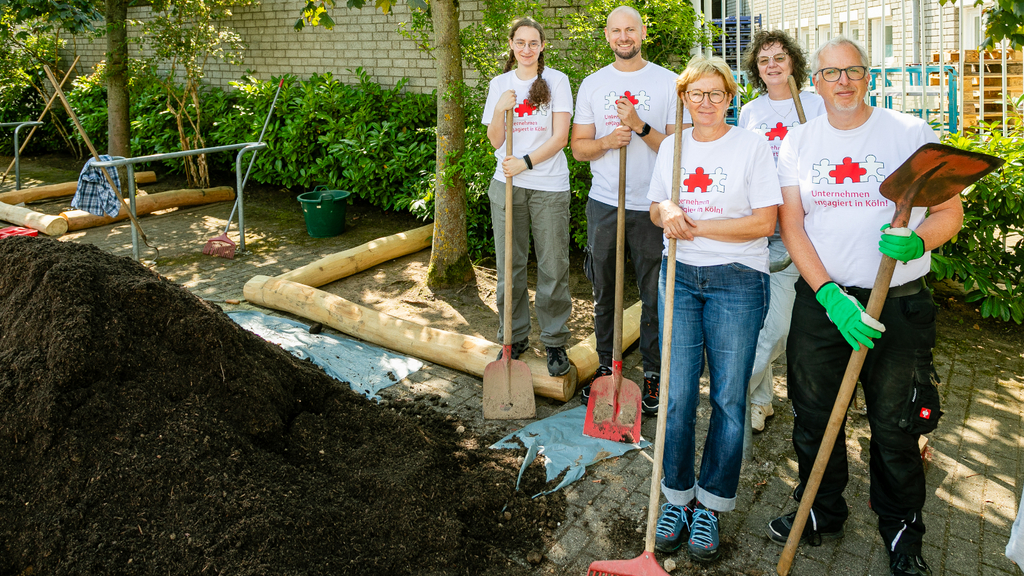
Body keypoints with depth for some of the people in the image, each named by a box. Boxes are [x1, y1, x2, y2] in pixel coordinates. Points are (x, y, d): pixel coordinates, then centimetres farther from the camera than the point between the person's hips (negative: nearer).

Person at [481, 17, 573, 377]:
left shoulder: (556, 81, 0)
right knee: (509, 266, 8)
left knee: (553, 268, 2)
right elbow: (495, 141, 7)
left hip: (549, 187, -3)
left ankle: (555, 342, 15)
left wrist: (526, 162, -17)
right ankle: (514, 337, 23)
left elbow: (560, 137, -6)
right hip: (507, 185, 3)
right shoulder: (499, 84, 9)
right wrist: (500, 111, -10)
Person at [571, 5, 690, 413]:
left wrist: (640, 126, -18)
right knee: (603, 293, 12)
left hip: (652, 206, -2)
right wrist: (606, 141, -13)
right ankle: (605, 366, 27)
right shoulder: (592, 85, 8)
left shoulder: (668, 83, 0)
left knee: (655, 296, 3)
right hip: (604, 203, 3)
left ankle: (653, 373, 17)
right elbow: (578, 147, 7)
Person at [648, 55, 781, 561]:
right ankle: (677, 498, 18)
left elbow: (763, 222, -11)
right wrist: (665, 210, -6)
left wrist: (696, 226, -14)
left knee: (729, 399, 3)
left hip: (737, 282, -3)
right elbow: (655, 210, 18)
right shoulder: (671, 146, 10)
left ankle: (710, 505, 18)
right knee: (677, 395, 2)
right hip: (680, 277, 4)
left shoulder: (751, 146, -4)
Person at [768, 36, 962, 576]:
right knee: (814, 414, 11)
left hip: (900, 304, -2)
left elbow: (950, 211, 2)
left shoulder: (911, 132, 0)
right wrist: (829, 294, -13)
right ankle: (821, 512, 34)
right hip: (821, 300, 2)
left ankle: (902, 531, 30)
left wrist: (915, 241, -22)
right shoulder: (798, 142, 5)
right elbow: (791, 224, 0)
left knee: (895, 424, 8)